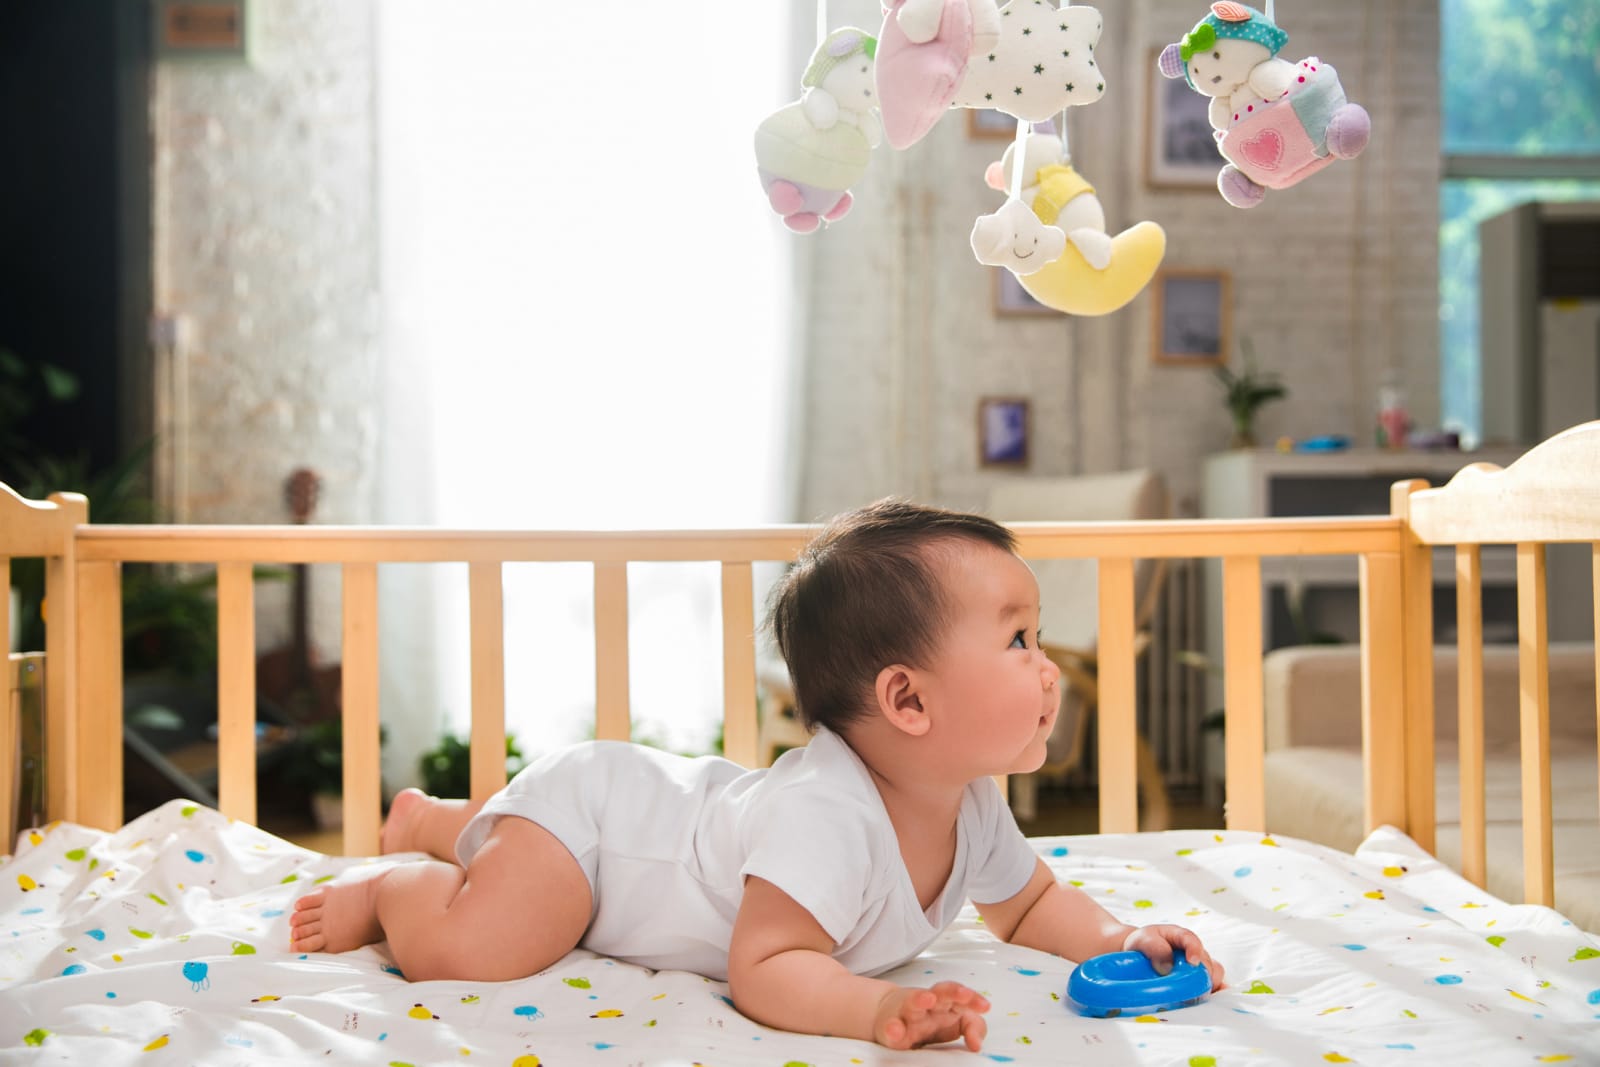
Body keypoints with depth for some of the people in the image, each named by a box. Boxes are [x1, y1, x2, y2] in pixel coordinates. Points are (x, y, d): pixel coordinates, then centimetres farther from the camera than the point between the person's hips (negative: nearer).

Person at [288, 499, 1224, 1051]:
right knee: (461, 949, -27)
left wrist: (1118, 939, -16)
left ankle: (433, 820, 58)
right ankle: (387, 889, 6)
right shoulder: (825, 814, -43)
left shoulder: (972, 809, -15)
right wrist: (878, 1007, -57)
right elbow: (764, 971, -42)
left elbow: (1032, 903, 2)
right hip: (584, 806, -8)